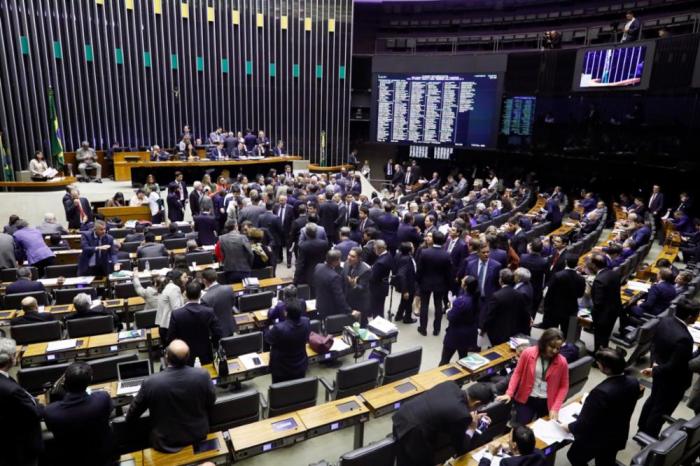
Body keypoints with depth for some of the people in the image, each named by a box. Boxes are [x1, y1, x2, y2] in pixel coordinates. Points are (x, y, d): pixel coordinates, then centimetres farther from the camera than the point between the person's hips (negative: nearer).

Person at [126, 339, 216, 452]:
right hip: (199, 435, 1)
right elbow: (211, 402, -3)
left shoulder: (151, 382, -25)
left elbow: (132, 414, -4)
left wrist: (129, 418, 19)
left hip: (166, 444, -1)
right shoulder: (202, 375, -23)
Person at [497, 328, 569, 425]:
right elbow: (517, 373, -3)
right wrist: (509, 393, -12)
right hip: (526, 399, -1)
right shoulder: (528, 353, -12)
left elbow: (564, 387, -2)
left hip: (547, 403, 1)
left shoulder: (561, 362, -11)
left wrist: (555, 408, -10)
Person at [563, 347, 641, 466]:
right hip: (619, 437, 7)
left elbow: (585, 423, -29)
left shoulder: (601, 392, -39)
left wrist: (569, 427, -10)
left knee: (575, 457, 22)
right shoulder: (633, 382, -15)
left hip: (597, 440, -7)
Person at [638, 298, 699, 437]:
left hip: (660, 373, 8)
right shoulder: (684, 338, -36)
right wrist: (655, 371, -16)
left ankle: (642, 430, 46)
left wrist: (655, 362, -8)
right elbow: (673, 366, -29)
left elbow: (654, 343, 1)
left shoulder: (664, 321, -11)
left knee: (653, 399, 27)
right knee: (661, 410, 13)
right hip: (673, 380, -8)